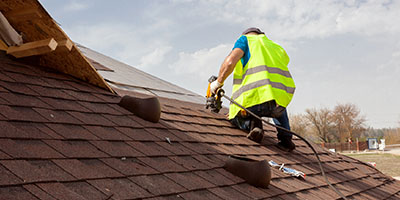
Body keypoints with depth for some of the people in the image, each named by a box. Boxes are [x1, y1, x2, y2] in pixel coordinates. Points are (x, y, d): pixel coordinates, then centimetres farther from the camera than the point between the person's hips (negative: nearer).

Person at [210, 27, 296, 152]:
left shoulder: (246, 39, 18)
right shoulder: (278, 48, 33)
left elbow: (230, 61, -2)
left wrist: (218, 82, 14)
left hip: (257, 97, -5)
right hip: (283, 98, 5)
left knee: (235, 117, 28)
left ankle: (251, 123, -5)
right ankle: (285, 138, 22)